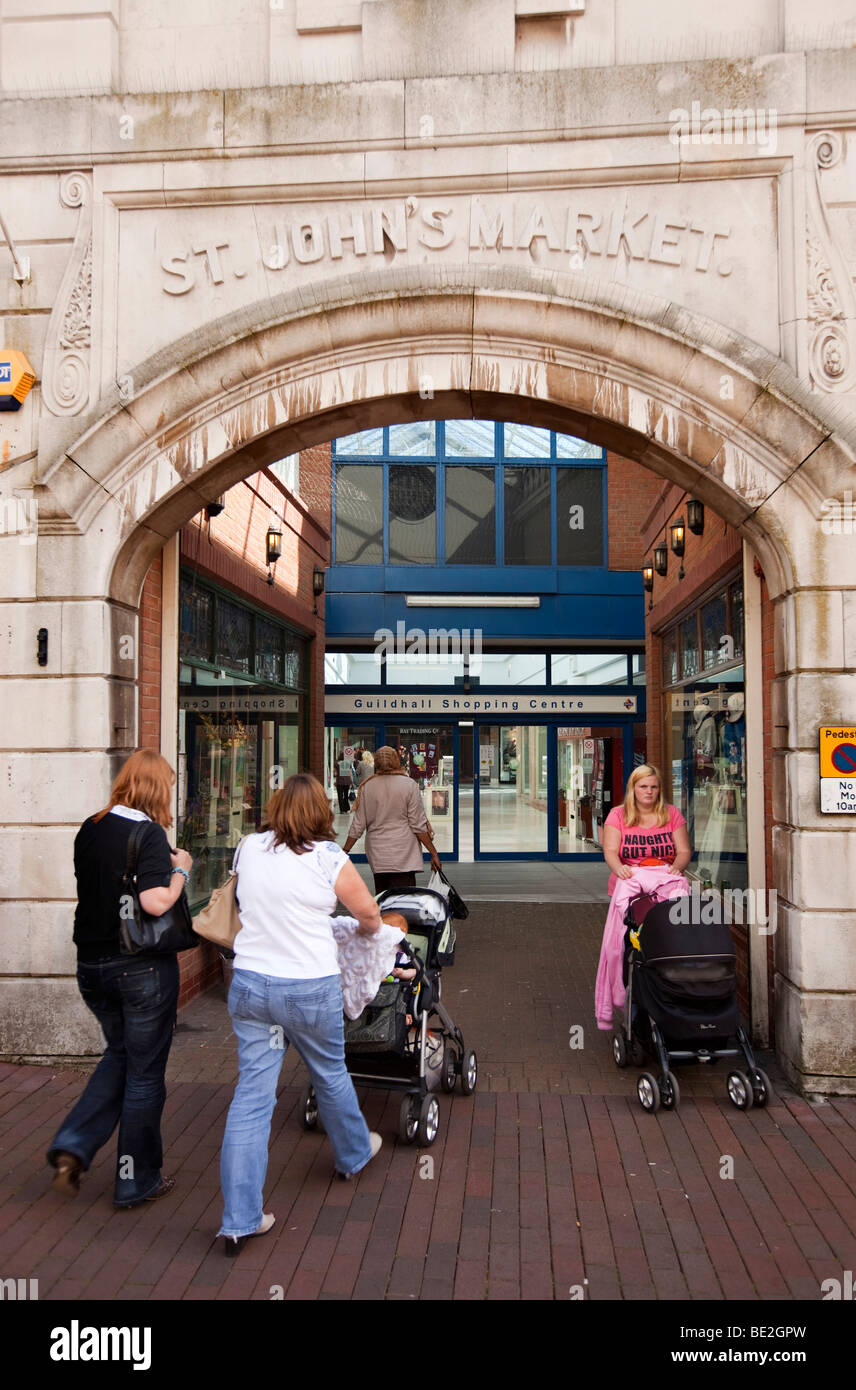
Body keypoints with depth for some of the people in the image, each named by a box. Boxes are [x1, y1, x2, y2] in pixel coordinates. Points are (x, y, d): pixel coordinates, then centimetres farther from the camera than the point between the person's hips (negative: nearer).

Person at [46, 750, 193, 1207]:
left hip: (92, 965, 7)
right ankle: (137, 1181, 22)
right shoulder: (148, 833, -18)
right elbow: (155, 902, -27)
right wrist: (181, 868, -10)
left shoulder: (89, 830, 3)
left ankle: (72, 1145, 13)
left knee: (119, 1055, 26)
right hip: (142, 968, -6)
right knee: (144, 1073, 9)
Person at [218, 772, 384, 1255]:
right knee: (331, 1075, 21)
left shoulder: (250, 848, -2)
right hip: (311, 988, -3)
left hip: (250, 984, 3)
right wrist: (366, 930, 20)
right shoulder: (328, 858, -13)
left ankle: (240, 1219, 8)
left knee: (252, 1094, 6)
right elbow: (369, 912, -2)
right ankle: (354, 1153, 46)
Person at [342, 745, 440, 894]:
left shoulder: (367, 787, 4)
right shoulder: (408, 784, -4)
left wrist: (345, 851, 17)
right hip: (403, 854, -3)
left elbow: (357, 825, 6)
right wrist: (434, 853, 2)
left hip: (377, 856, 4)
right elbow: (418, 825, -5)